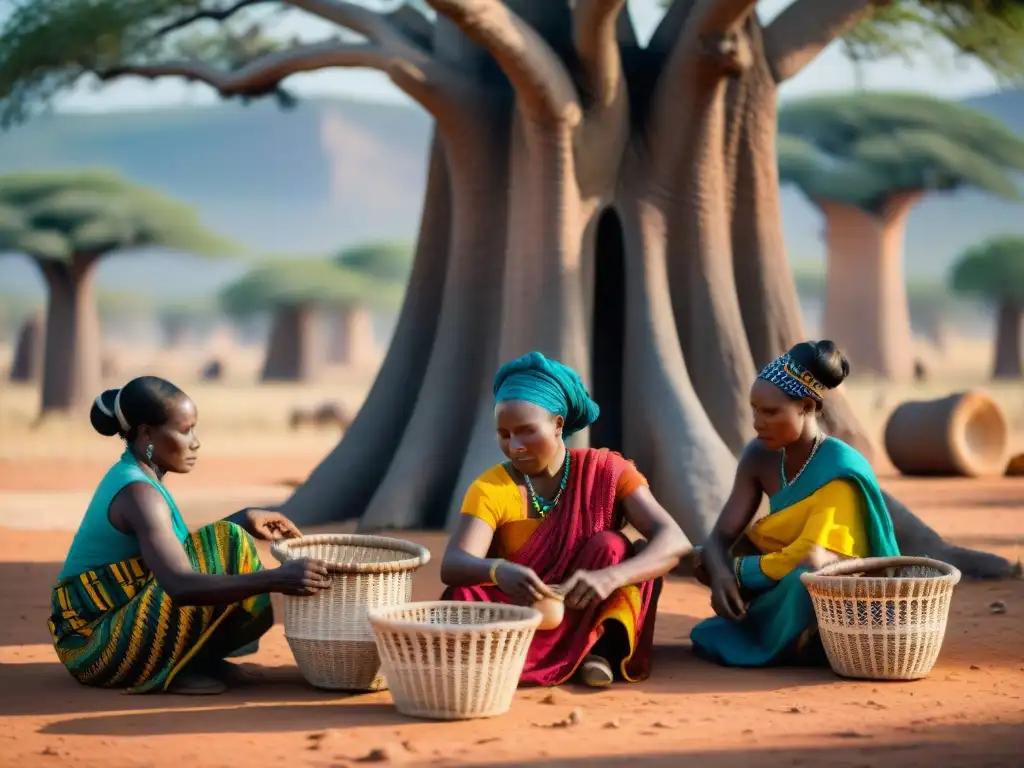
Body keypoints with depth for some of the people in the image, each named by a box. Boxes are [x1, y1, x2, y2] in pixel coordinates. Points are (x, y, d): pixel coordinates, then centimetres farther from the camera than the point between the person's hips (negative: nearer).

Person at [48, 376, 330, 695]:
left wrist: (245, 519, 7)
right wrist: (276, 579, -40)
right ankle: (179, 667, -9)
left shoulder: (128, 476, 9)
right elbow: (182, 585, -34)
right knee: (227, 546, -17)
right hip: (98, 646, -10)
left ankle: (196, 659, 4)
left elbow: (174, 550, 18)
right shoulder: (139, 493, -21)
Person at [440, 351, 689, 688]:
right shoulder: (491, 487, -9)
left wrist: (611, 577, -43)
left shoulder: (606, 470, -9)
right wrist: (499, 571, -51)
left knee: (609, 547, -25)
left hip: (593, 618, 0)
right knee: (462, 596, -29)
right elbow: (452, 565, -26)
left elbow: (674, 540, -22)